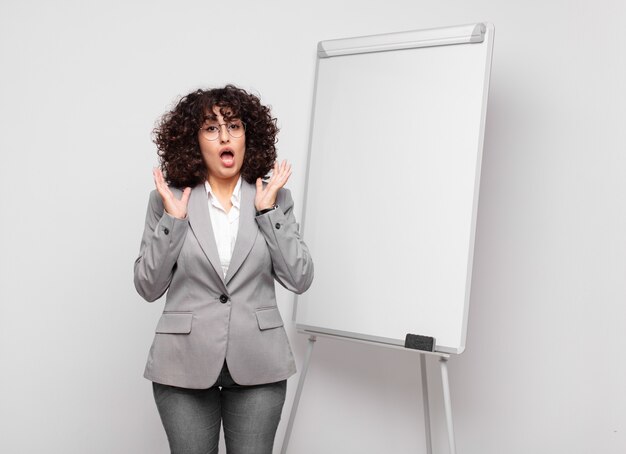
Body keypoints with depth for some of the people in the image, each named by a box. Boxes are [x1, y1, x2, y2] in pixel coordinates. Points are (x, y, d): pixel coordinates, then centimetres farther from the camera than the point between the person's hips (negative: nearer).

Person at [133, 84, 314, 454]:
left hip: (258, 363, 1)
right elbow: (148, 287, -2)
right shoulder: (168, 200, 0)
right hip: (185, 363, 0)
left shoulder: (275, 198, 2)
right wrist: (172, 219, -12)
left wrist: (268, 210, -11)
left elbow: (299, 279, -5)